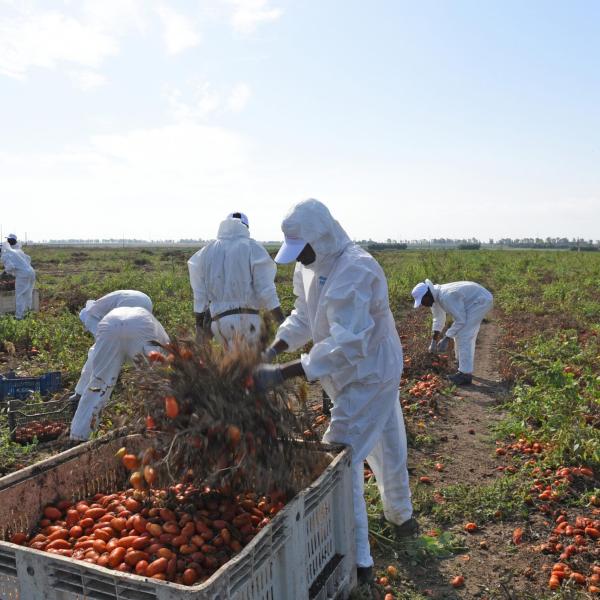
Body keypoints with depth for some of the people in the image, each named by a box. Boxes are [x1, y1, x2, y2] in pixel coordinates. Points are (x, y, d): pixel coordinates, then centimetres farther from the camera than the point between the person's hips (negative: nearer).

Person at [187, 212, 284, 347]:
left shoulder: (207, 251, 10)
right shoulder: (252, 247, -2)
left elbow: (200, 293, 11)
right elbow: (265, 289, -9)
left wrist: (199, 325, 18)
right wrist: (283, 322, -7)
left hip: (218, 319, 4)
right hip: (246, 318, -4)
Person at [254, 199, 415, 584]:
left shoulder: (355, 271, -30)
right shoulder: (309, 267, -1)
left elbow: (346, 343, -36)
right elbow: (304, 317, 5)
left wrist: (284, 373, -38)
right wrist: (272, 350, -12)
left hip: (367, 376, -8)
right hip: (366, 373, 8)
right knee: (386, 447, 25)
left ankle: (358, 562, 9)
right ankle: (402, 517, 49)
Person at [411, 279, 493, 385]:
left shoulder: (446, 297, -31)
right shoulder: (436, 295, -1)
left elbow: (460, 320, -24)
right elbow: (438, 319, 12)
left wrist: (446, 338, -19)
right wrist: (434, 340, 12)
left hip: (481, 301, -10)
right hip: (477, 300, 10)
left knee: (463, 337, -10)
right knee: (466, 334, 17)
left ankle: (465, 374, -5)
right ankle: (464, 366, 31)